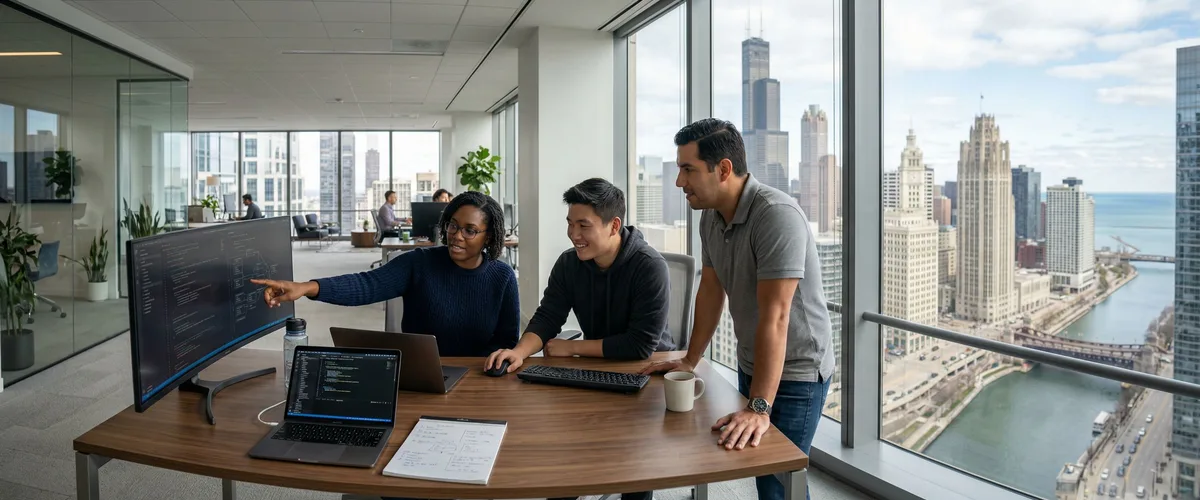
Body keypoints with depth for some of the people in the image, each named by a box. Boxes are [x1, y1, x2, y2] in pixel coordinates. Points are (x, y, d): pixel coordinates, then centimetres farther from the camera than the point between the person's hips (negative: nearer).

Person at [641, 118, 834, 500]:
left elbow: (774, 317, -30)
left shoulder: (777, 215, -26)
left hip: (795, 373, -7)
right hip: (750, 365, 7)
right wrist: (690, 361, 11)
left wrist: (759, 408, -32)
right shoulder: (711, 215, -1)